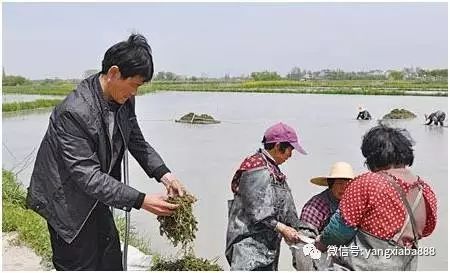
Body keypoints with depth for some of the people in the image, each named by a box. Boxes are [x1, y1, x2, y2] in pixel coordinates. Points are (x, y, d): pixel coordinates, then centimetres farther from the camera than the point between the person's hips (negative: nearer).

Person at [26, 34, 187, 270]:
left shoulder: (123, 100, -8)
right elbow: (87, 175, -32)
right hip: (67, 201, -8)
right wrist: (141, 201, -34)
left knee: (111, 261, 20)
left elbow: (136, 141, 3)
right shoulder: (74, 112, -32)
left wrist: (164, 175, -12)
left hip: (95, 197, 8)